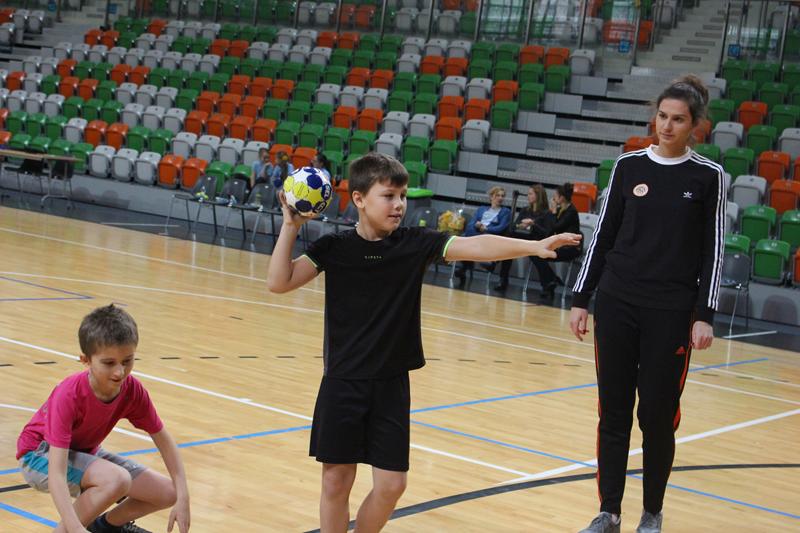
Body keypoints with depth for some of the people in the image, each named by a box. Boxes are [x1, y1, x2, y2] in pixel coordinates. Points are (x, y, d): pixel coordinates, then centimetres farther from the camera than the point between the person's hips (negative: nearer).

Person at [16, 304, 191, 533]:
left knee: (168, 493, -5)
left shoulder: (133, 390, -19)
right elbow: (57, 472, -41)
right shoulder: (68, 396, -34)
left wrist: (182, 498, -17)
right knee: (117, 479, -35)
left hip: (84, 453, 6)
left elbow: (163, 440, -6)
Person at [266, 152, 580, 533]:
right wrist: (291, 227, -15)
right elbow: (279, 282, -8)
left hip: (391, 384, 2)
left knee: (391, 484, 3)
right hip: (342, 382, -2)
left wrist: (534, 246, -24)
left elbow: (475, 247, -13)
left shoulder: (416, 243, -2)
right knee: (336, 480, 4)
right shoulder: (334, 247, -4)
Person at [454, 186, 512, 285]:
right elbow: (470, 224, 15)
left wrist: (485, 228, -11)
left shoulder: (506, 212, 19)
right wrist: (476, 225, -8)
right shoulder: (481, 209, 29)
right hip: (475, 234, 3)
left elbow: (502, 228, 1)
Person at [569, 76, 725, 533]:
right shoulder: (629, 165, 4)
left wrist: (704, 316, -9)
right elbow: (605, 234, 8)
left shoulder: (709, 177, -2)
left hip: (670, 312, -2)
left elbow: (713, 251, -2)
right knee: (613, 412, 5)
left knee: (658, 415, 3)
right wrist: (581, 299, 6)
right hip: (616, 305, 2)